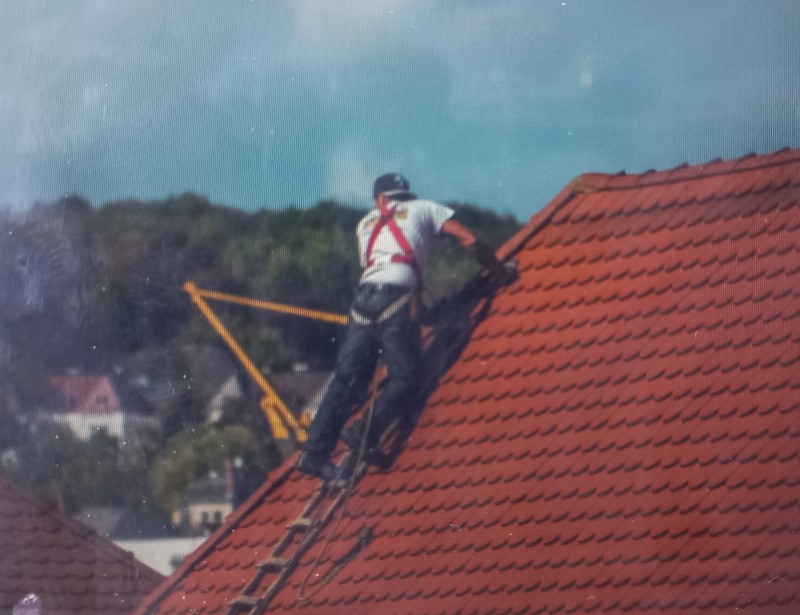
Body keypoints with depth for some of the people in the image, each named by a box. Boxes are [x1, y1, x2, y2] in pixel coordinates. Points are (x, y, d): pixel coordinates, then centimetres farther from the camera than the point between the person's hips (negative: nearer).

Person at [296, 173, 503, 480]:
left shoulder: (366, 223, 29)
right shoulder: (424, 209, 20)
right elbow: (470, 241, 14)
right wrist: (496, 269, 28)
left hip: (363, 298, 4)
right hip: (395, 297, -4)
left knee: (347, 379, 1)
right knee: (405, 378, -3)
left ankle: (315, 452, -10)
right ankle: (367, 431, -25)